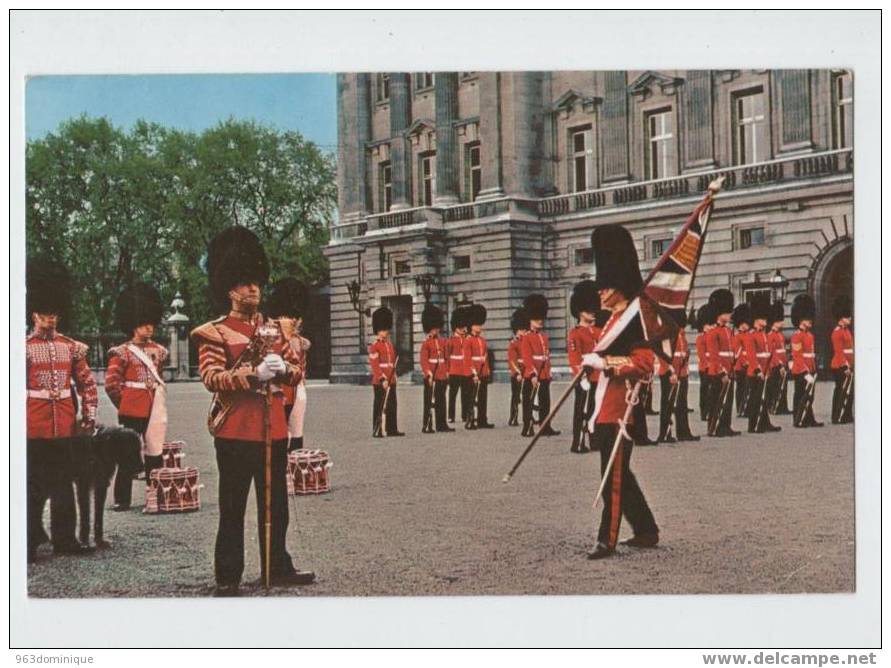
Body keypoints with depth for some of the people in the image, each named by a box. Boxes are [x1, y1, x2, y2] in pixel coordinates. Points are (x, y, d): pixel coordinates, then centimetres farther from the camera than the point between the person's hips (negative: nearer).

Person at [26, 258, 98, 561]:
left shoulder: (72, 347, 8)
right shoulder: (22, 347, -2)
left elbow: (87, 383, 12)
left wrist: (89, 415, 3)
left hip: (65, 428, 4)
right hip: (34, 430, -4)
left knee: (64, 484, 10)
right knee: (34, 487, 2)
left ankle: (64, 539, 19)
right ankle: (29, 544, 10)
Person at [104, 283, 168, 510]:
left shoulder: (158, 351, 12)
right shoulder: (122, 353, -5)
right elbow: (111, 383, -7)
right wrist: (125, 403, -1)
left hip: (156, 410, 5)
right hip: (132, 412, -5)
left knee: (155, 452, 8)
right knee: (129, 454, -2)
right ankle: (122, 499, 5)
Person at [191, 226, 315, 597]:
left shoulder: (273, 329, 14)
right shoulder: (214, 333, -4)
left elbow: (297, 371, 12)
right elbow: (211, 378, -16)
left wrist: (283, 368, -12)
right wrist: (255, 373, -27)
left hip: (273, 429, 6)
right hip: (235, 431, -5)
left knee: (275, 505, 13)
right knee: (233, 507, 1)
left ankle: (278, 567, 24)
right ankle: (227, 576, 9)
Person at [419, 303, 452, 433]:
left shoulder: (443, 341, 12)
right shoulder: (426, 343, -5)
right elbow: (423, 361, -10)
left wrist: (447, 372, 9)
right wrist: (429, 375, -17)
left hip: (442, 377, 6)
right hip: (431, 377, -6)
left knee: (441, 401, 9)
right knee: (429, 402, -3)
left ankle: (441, 425, 15)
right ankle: (427, 426, 0)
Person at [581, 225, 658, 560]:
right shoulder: (614, 321, 17)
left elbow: (644, 362, -23)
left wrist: (604, 362, -25)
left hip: (619, 410, -10)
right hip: (607, 409, 10)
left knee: (614, 475, -4)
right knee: (619, 473, 16)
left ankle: (607, 539, 3)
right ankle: (646, 532, 25)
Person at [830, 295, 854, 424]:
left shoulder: (846, 330, 17)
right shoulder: (838, 332, -14)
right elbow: (839, 351, -19)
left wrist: (850, 365, 16)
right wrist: (846, 367, -21)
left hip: (847, 366, 10)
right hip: (842, 367, -10)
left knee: (840, 391, 11)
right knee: (846, 392, -9)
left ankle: (846, 416, 15)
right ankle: (840, 417, -6)